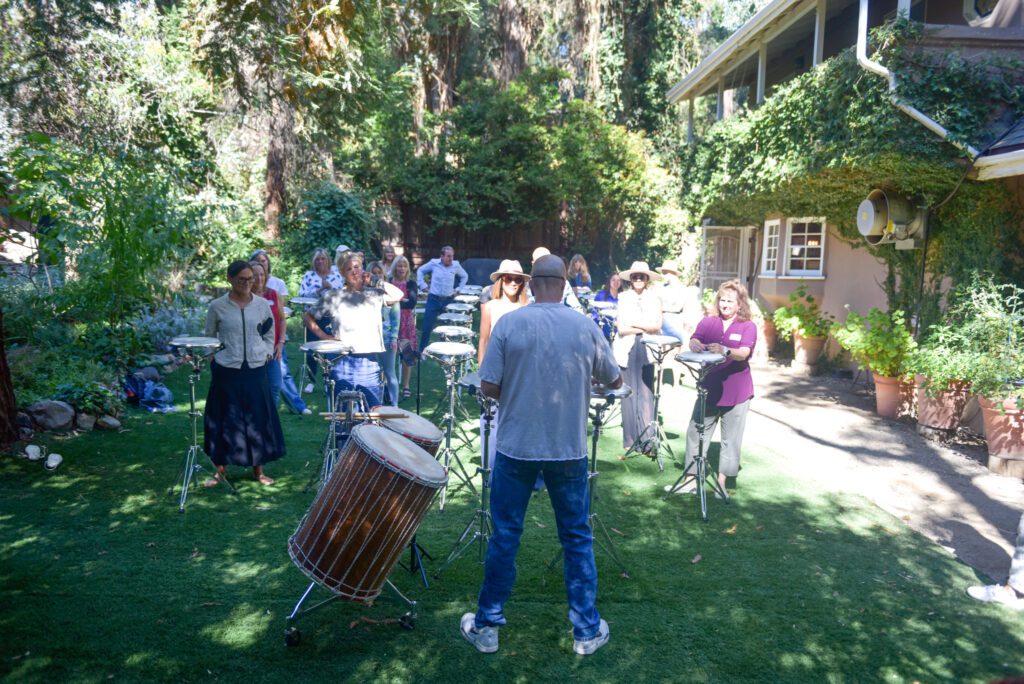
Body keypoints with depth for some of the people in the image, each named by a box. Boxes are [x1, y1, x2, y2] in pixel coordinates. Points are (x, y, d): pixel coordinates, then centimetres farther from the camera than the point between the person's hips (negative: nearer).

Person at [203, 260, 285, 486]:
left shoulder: (262, 304, 1)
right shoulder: (217, 306, -4)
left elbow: (270, 334, 14)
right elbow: (210, 338, 8)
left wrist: (266, 353, 3)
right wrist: (215, 359, 0)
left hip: (255, 370, 2)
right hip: (226, 371, -2)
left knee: (258, 418, 6)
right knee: (224, 420, 5)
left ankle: (258, 469, 20)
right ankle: (219, 470, 19)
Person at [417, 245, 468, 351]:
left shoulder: (456, 265, 0)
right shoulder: (434, 263, -4)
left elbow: (464, 276, 18)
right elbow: (420, 271, 10)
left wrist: (457, 289, 10)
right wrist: (423, 286, 3)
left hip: (448, 300, 2)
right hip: (433, 299, -1)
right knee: (427, 327, -1)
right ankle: (422, 351, 10)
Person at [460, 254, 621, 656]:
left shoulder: (509, 323, -8)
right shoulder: (585, 328, -3)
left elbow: (488, 388, -9)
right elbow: (614, 382, 9)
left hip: (516, 446, -1)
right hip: (569, 449, 1)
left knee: (505, 536, 10)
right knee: (576, 537, 14)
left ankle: (486, 626, 24)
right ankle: (587, 631, 24)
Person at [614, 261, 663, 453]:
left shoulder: (654, 299, 8)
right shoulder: (623, 298, 6)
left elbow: (657, 326, -3)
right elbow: (621, 329, -3)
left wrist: (634, 324, -6)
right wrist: (645, 328, -6)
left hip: (647, 350, 0)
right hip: (627, 350, 0)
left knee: (646, 395, -4)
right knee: (629, 395, 0)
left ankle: (647, 441, -3)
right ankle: (631, 440, 8)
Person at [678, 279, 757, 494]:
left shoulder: (748, 327, -2)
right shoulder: (707, 322, 6)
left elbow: (744, 353, -18)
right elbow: (694, 341, -8)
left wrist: (725, 351, -38)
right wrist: (696, 345, -32)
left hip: (736, 393, -2)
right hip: (709, 388, 2)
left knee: (731, 439, 5)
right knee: (695, 432, 3)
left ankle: (721, 482, 17)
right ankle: (691, 479, 14)